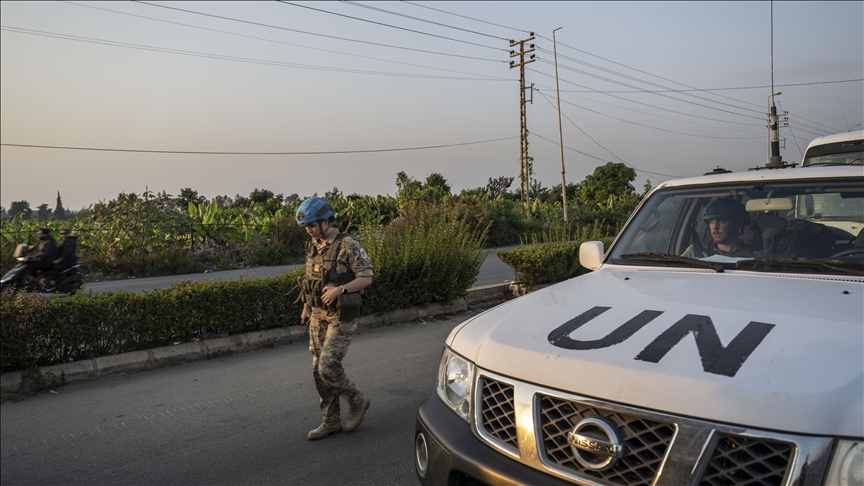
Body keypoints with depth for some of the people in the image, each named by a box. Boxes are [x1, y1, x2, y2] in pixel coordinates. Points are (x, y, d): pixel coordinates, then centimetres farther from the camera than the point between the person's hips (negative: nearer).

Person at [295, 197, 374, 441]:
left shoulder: (348, 246, -16)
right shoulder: (313, 246, 6)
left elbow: (366, 278, -16)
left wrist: (340, 289, -30)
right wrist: (306, 307, 18)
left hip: (342, 317, -7)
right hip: (319, 316, 7)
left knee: (328, 368, -11)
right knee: (319, 370, 8)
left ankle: (357, 401, 15)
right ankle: (331, 421, 21)